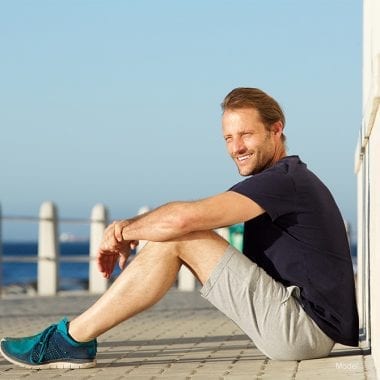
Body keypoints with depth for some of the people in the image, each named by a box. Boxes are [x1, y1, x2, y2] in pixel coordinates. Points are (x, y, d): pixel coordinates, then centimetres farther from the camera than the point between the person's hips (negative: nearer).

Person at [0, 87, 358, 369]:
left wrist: (123, 231, -5)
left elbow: (183, 218, -23)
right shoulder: (290, 180, 20)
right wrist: (130, 231, 10)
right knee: (175, 235, 11)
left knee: (178, 238, -13)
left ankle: (71, 339, -8)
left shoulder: (283, 180, -13)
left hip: (304, 327, -10)